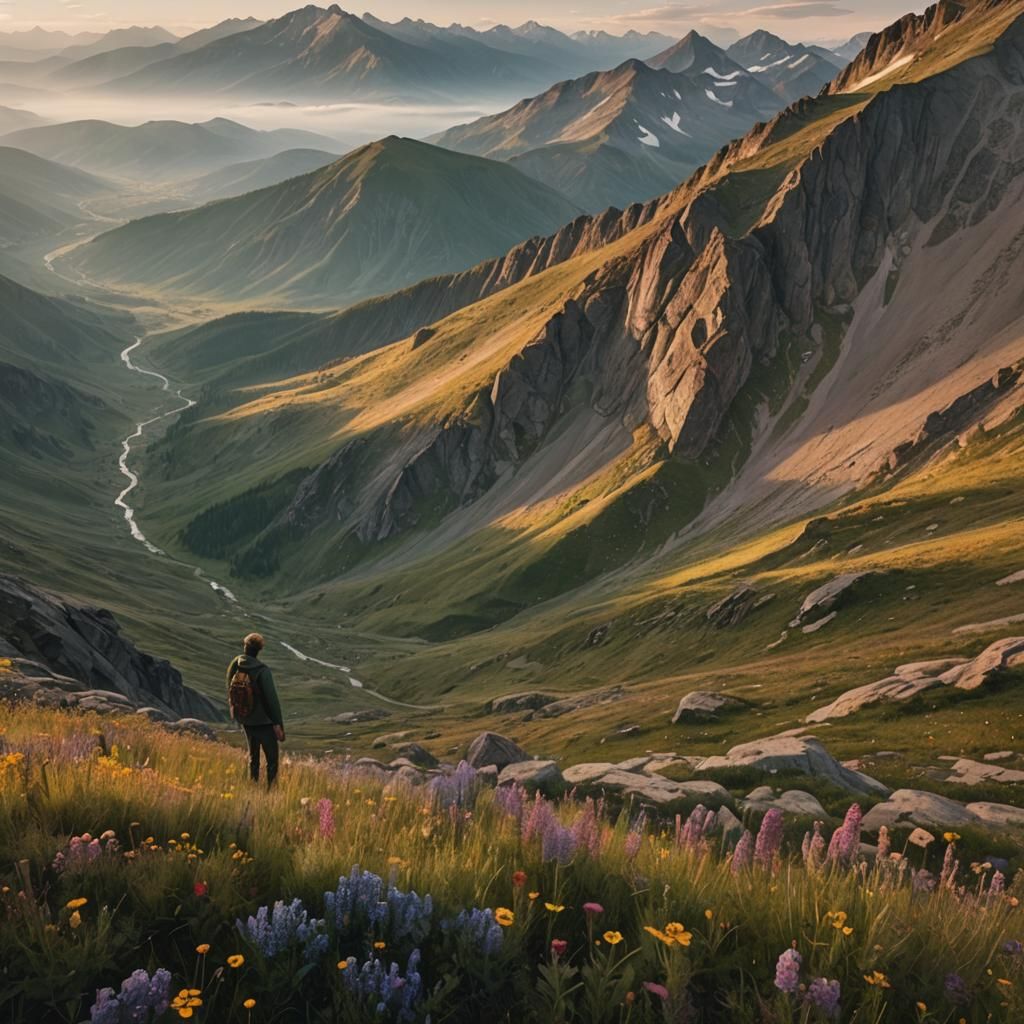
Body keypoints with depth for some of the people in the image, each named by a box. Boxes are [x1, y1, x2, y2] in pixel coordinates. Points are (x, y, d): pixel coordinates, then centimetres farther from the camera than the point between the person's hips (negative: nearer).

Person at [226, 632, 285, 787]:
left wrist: (236, 713, 25)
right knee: (272, 759, 4)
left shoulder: (234, 666, -5)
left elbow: (230, 693, 10)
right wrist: (278, 724, -13)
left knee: (253, 755, 22)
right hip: (263, 721, -6)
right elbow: (272, 699, -20)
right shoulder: (262, 671, -24)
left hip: (244, 719, 6)